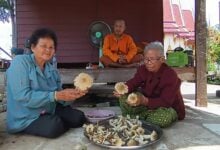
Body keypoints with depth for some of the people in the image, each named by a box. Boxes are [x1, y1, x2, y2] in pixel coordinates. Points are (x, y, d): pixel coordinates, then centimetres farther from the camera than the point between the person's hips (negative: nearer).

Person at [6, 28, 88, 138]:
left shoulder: (52, 70, 5)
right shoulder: (20, 62, -13)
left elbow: (60, 99, -1)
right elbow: (22, 96, -25)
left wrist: (74, 94, -22)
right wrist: (55, 95, -28)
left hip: (49, 112, 6)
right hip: (25, 119, -6)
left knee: (78, 117, -8)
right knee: (54, 126, -29)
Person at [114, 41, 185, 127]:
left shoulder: (171, 75, -26)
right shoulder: (143, 69, -7)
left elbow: (165, 102, -32)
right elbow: (133, 82, -19)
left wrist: (144, 101, -48)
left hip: (169, 108, -4)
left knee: (164, 117, -39)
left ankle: (138, 117, -16)